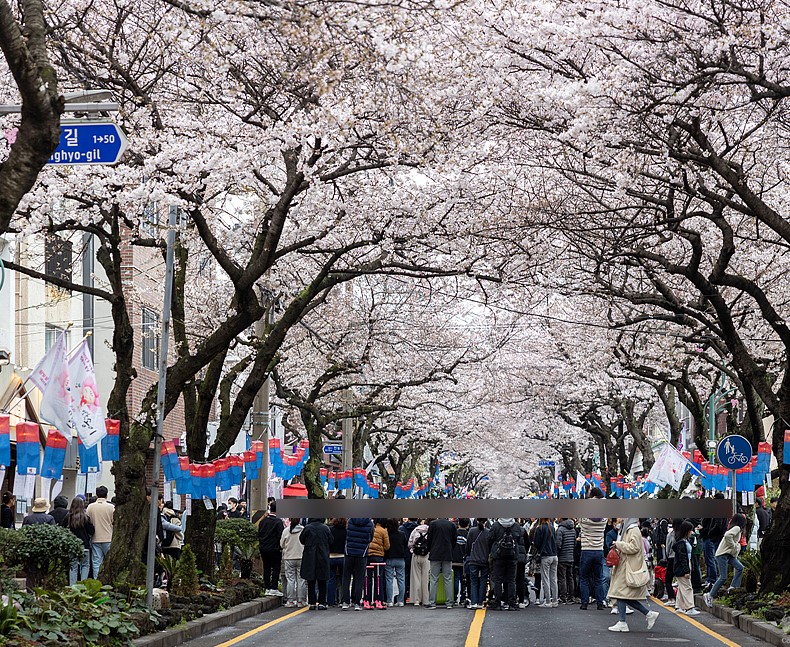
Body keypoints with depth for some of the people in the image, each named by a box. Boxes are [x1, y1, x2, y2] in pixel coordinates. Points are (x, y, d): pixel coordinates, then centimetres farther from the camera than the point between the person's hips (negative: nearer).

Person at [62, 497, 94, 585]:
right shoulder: (85, 517, -9)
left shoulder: (67, 517, -4)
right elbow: (91, 531, -5)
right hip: (84, 545, -2)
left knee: (73, 567, 8)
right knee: (85, 565, 10)